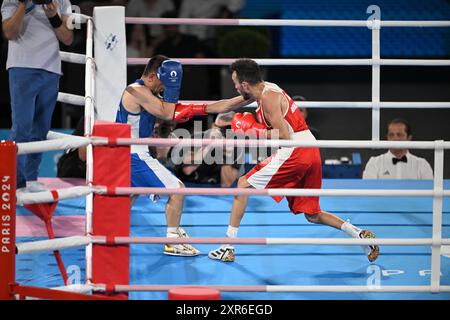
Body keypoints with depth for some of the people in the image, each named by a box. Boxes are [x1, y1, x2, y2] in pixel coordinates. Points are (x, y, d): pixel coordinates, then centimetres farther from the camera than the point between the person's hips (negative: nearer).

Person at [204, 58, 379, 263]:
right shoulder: (263, 90, 19)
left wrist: (253, 131, -9)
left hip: (295, 152, -10)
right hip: (311, 154, 10)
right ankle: (361, 235, 3)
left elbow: (284, 135, -17)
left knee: (244, 184, -1)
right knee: (312, 215, 17)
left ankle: (228, 247, -4)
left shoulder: (268, 96, -11)